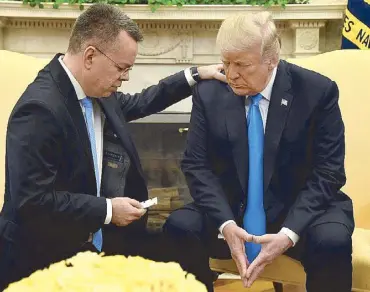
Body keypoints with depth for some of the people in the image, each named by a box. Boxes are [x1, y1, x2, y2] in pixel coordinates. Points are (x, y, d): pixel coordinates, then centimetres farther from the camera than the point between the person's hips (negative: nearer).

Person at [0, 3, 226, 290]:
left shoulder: (96, 91, 0)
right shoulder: (40, 108, -25)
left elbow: (135, 104, 22)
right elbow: (33, 200, -27)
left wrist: (194, 75, 17)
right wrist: (107, 210, -20)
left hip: (91, 239, 8)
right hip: (44, 257, -8)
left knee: (168, 260, 2)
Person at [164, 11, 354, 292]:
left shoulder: (318, 91, -10)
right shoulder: (209, 92, -3)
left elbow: (327, 171, -10)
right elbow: (197, 164, -4)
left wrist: (289, 233, -24)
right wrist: (226, 223, -22)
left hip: (300, 210, -1)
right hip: (230, 210, 2)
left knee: (332, 241, -32)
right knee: (179, 227, -24)